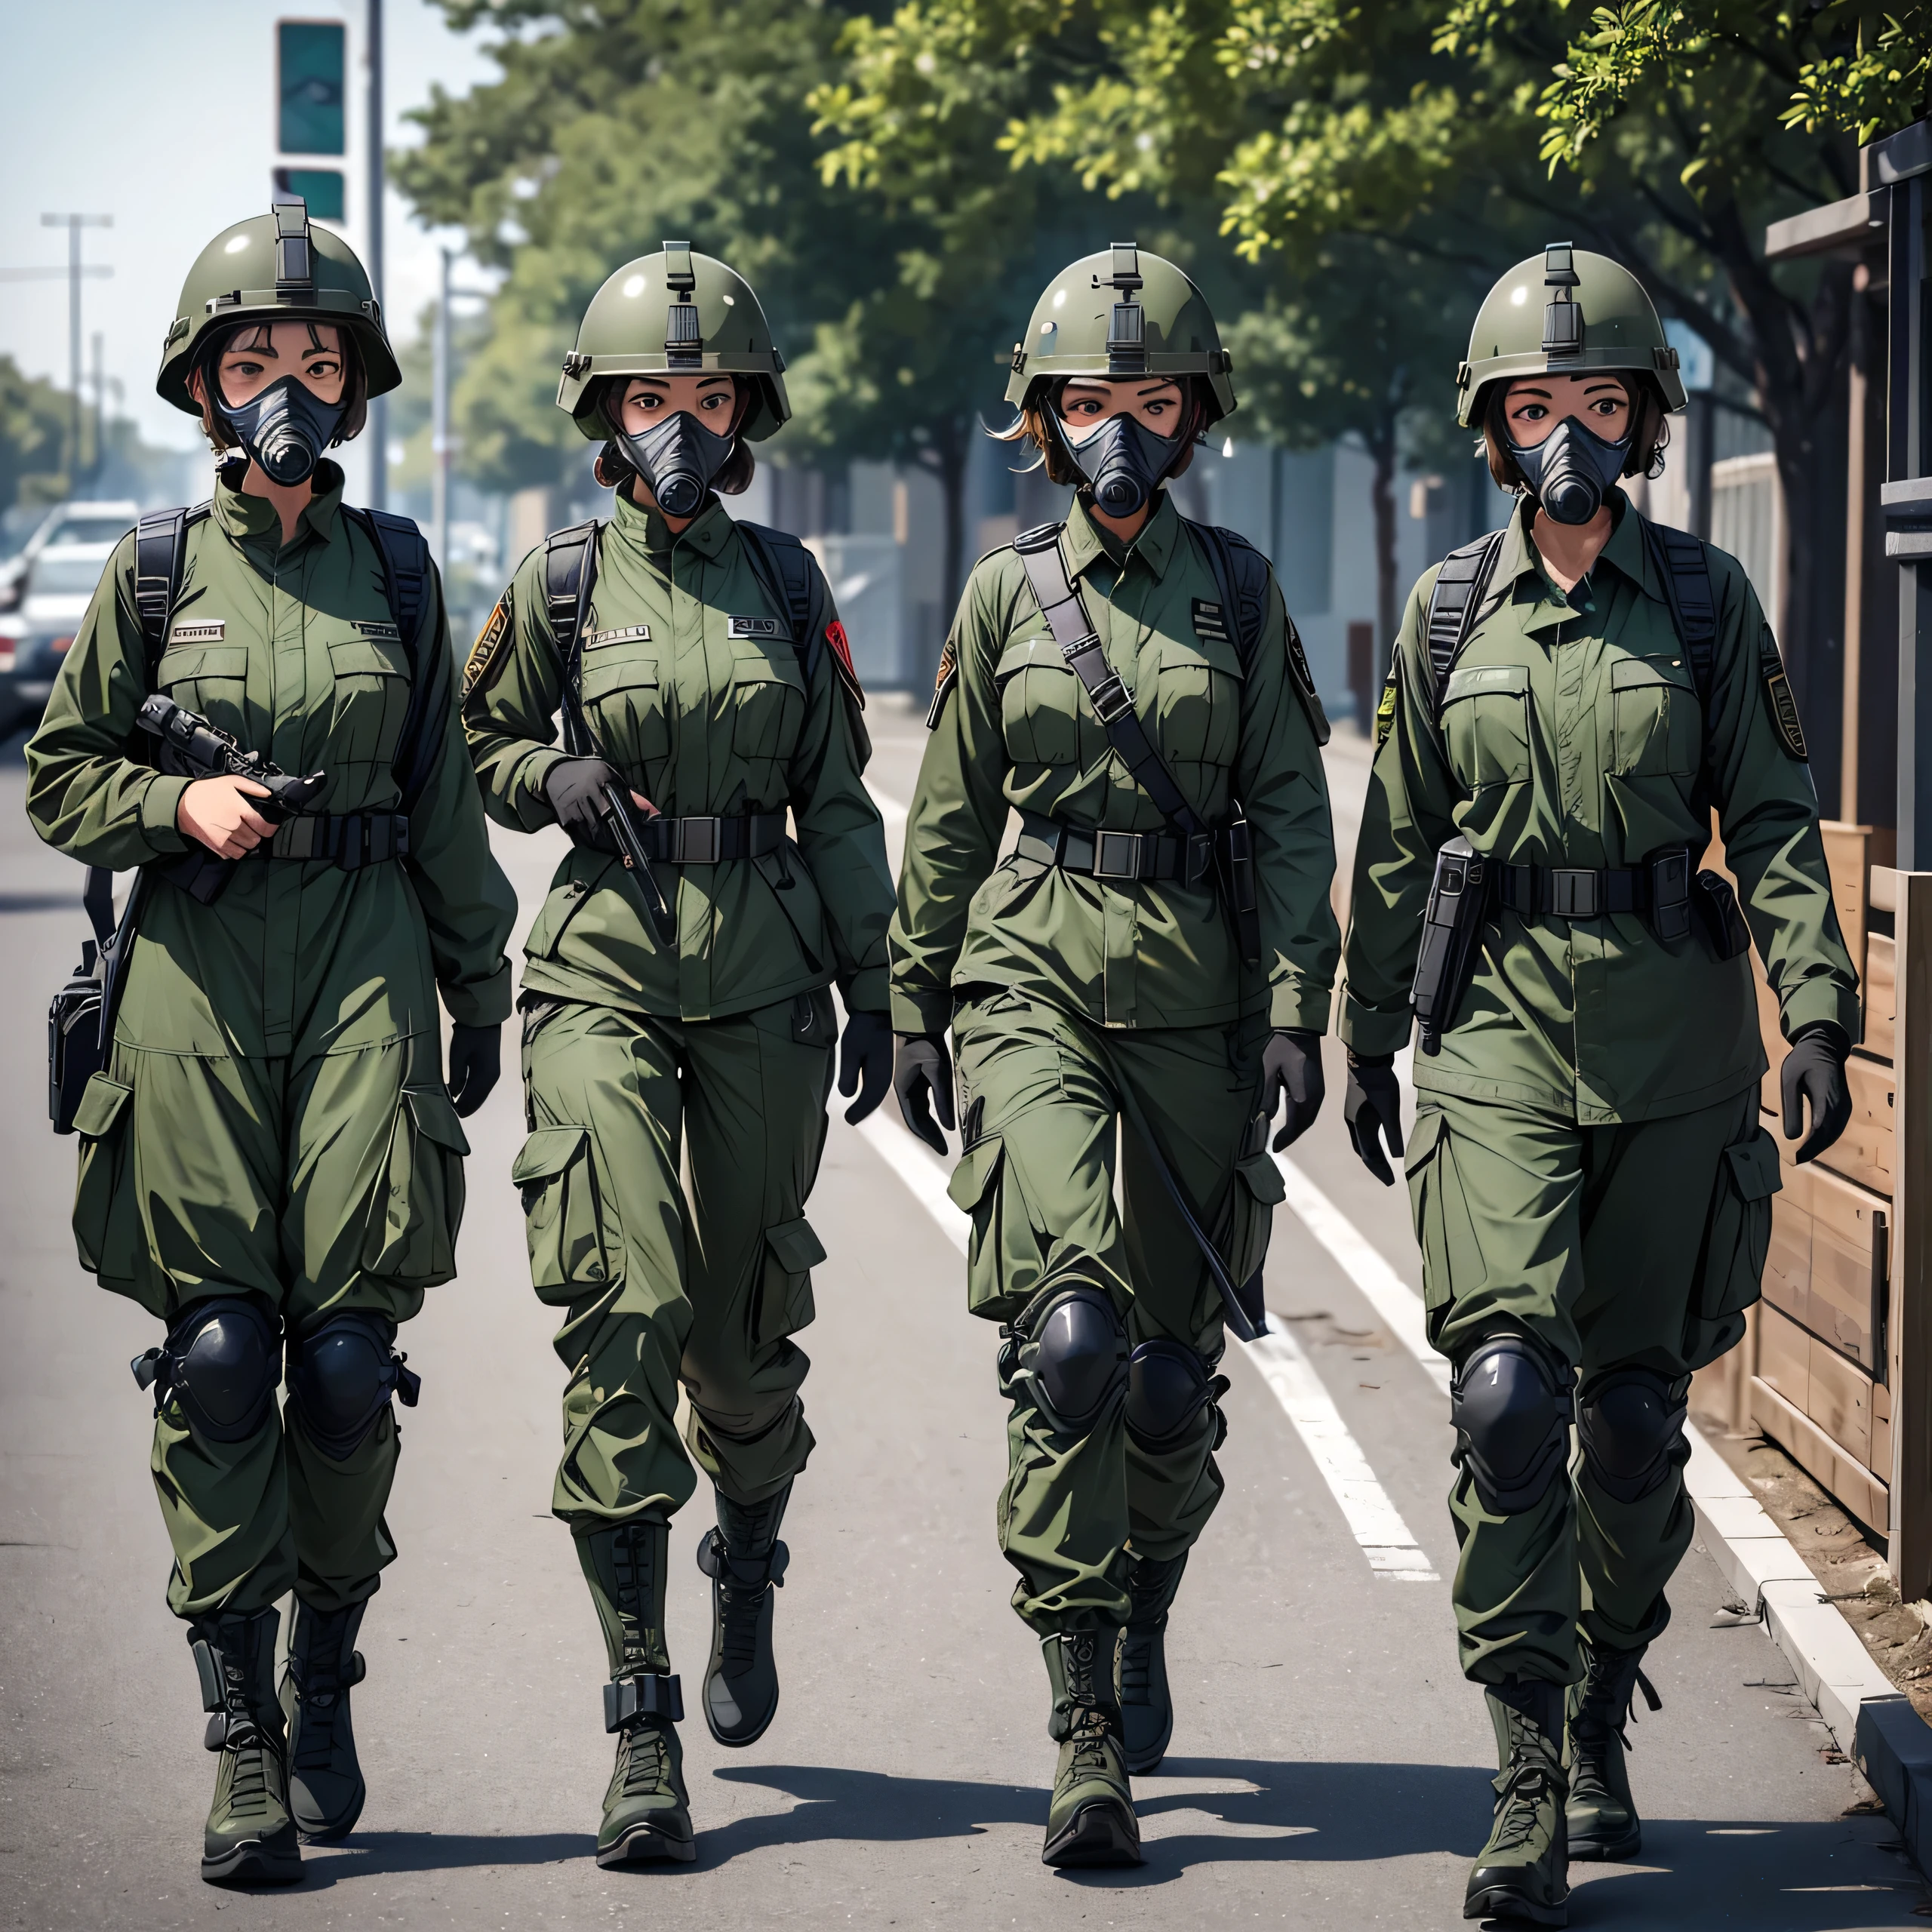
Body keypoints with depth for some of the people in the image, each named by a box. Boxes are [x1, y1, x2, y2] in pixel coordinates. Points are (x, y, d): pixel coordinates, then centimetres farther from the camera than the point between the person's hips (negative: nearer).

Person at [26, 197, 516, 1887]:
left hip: (365, 954, 1)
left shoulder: (395, 569, 9)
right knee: (219, 1353, -6)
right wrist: (182, 802, -8)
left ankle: (325, 1675, 16)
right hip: (196, 968, -1)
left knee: (350, 1355, -6)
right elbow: (62, 777, 10)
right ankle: (243, 1739, -1)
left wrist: (478, 988, 16)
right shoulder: (156, 572, 5)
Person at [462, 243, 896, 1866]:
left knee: (748, 1323, 8)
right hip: (608, 965, -2)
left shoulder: (784, 580, 7)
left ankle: (748, 1576, 41)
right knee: (621, 1318, -13)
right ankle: (643, 1723, -11)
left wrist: (871, 985, 6)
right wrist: (561, 777, -6)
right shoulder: (562, 583, 3)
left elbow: (837, 801, 10)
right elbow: (483, 746, 15)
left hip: (765, 971, 2)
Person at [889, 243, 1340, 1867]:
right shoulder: (1007, 593, 6)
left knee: (1178, 1357, 7)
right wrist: (919, 1011, 12)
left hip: (1194, 995, 2)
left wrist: (1295, 1009, -4)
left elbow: (1291, 816, 4)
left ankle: (1142, 1625, 37)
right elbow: (951, 821, 12)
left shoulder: (1240, 592, 6)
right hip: (1035, 984, -1)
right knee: (1073, 1329, -18)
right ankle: (1087, 1736, -19)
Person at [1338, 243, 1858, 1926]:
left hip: (1673, 1030, 0)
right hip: (1499, 1028, 0)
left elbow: (1773, 824, 2)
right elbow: (1397, 842, 13)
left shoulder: (1705, 601, 3)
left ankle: (1604, 1715, 28)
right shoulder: (1452, 612, 5)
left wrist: (1818, 1010, -8)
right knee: (1509, 1389, -14)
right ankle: (1531, 1788, -14)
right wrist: (1366, 1036, 15)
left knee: (1638, 1405, 5)